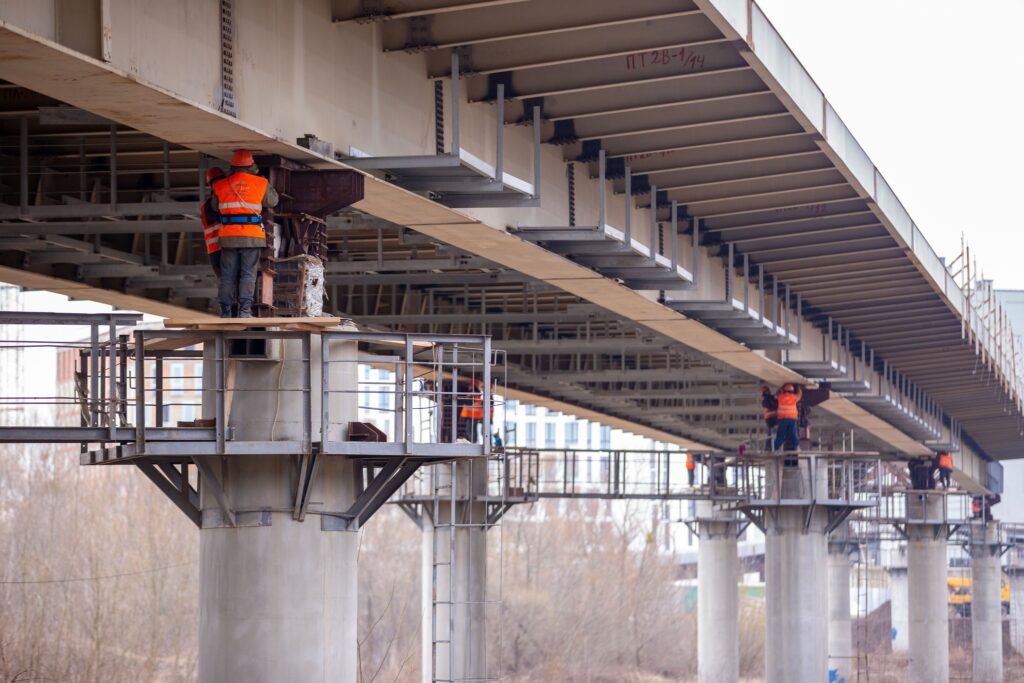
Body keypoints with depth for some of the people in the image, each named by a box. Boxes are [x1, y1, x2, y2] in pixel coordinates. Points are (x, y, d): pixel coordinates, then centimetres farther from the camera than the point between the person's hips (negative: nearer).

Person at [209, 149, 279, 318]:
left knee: (227, 276, 7)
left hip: (228, 237, 2)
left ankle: (225, 311, 6)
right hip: (252, 237, -2)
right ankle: (245, 309, -10)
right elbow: (272, 201, 15)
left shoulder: (220, 186, 6)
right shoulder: (261, 184, 0)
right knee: (248, 274, 0)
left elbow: (215, 207, 19)